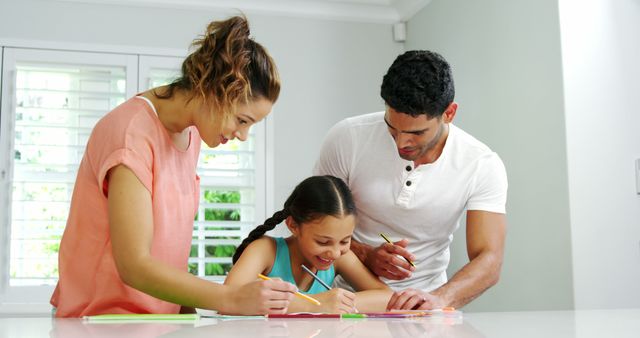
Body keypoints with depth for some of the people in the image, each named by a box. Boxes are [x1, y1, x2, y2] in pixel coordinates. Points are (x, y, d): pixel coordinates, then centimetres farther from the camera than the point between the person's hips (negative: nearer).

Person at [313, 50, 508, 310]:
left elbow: (489, 261, -17)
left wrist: (438, 298, -35)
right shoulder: (348, 138, -13)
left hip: (421, 303, 2)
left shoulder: (483, 166, -12)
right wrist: (366, 256, -19)